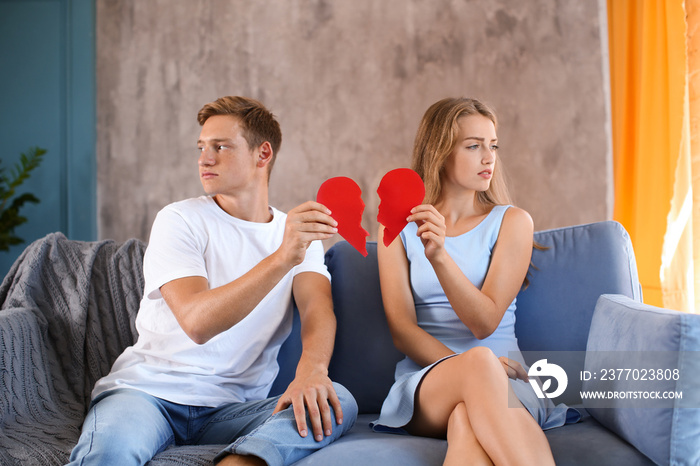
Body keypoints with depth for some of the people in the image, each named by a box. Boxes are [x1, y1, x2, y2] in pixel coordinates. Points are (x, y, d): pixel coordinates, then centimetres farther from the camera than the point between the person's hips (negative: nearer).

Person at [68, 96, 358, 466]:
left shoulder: (300, 232, 11)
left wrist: (312, 368, -31)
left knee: (337, 403, -26)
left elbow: (318, 308, -7)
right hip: (149, 390, -3)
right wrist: (282, 258, -31)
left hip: (234, 406, 4)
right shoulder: (180, 220, -2)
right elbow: (196, 322, -19)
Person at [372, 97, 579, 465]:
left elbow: (484, 322, -5)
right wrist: (469, 367, -18)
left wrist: (439, 255, -22)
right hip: (424, 384, 1)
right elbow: (402, 329, 0)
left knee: (466, 421, -39)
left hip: (502, 379, 0)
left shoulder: (512, 222, 8)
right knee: (478, 359, -37)